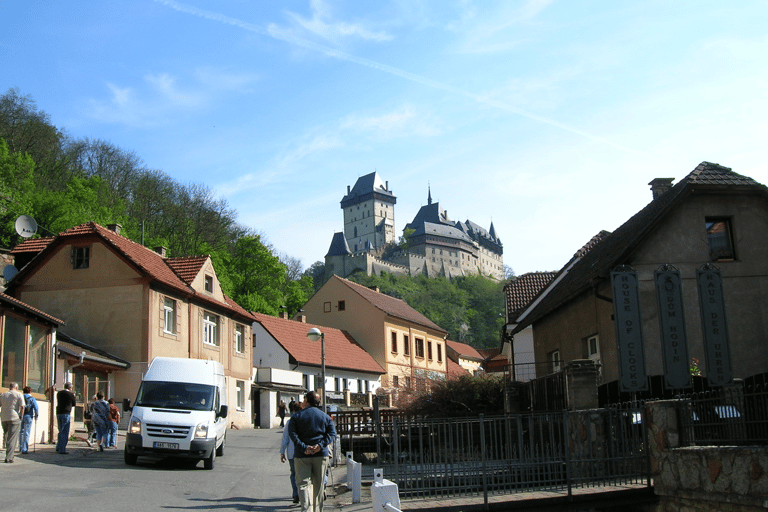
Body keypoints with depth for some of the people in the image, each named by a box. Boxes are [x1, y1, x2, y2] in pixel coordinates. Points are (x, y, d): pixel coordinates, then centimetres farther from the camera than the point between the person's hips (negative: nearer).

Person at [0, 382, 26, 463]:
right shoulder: (19, 395, 1)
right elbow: (22, 406, -10)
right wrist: (21, 416, -2)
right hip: (14, 418, -5)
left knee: (7, 437, 16)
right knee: (12, 438, -4)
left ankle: (10, 454, 18)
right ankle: (9, 458, -9)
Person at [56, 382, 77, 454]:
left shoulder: (59, 393, 12)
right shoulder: (70, 394, -6)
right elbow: (74, 404, 6)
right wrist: (73, 396, 22)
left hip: (58, 413, 7)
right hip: (66, 414, -7)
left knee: (61, 431, 19)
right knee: (65, 432, -2)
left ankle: (58, 448, 20)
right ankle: (62, 450, -3)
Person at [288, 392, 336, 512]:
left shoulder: (296, 416, 3)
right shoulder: (325, 416, 10)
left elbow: (292, 434, -11)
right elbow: (332, 433, -1)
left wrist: (303, 447, -16)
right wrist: (321, 445, -11)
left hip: (302, 456, -2)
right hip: (321, 455, 2)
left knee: (304, 484, -4)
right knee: (318, 485, 12)